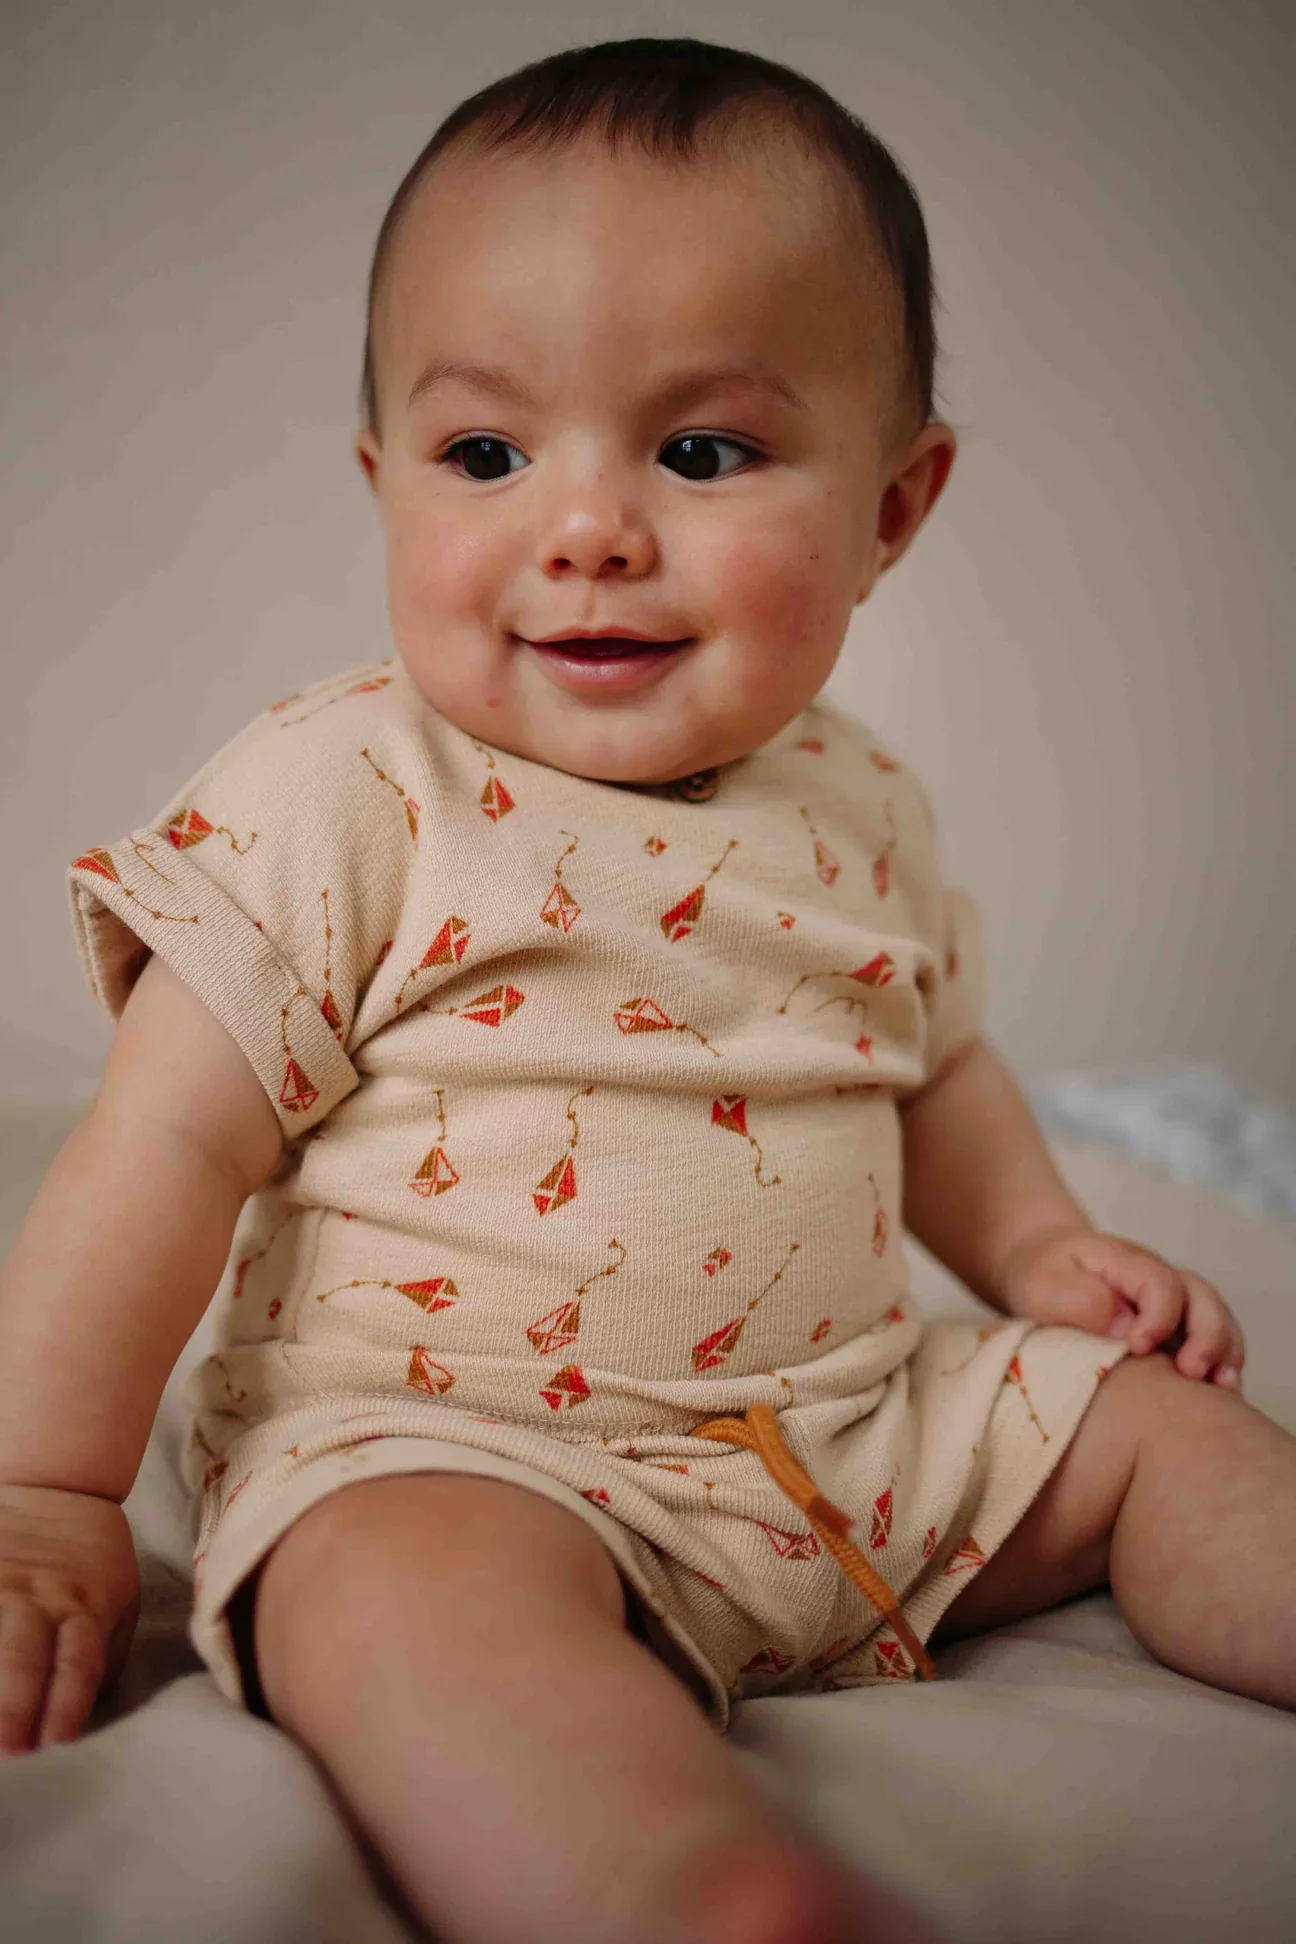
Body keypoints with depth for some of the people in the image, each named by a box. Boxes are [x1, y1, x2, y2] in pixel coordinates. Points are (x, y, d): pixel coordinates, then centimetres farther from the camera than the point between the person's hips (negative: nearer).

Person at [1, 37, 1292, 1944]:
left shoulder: (860, 812, 6)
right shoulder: (343, 796, -12)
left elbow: (930, 1061, 23)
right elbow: (169, 1148, -12)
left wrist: (1041, 1246, 10)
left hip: (861, 1426, 7)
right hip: (441, 1445, -6)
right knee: (413, 1577, -37)